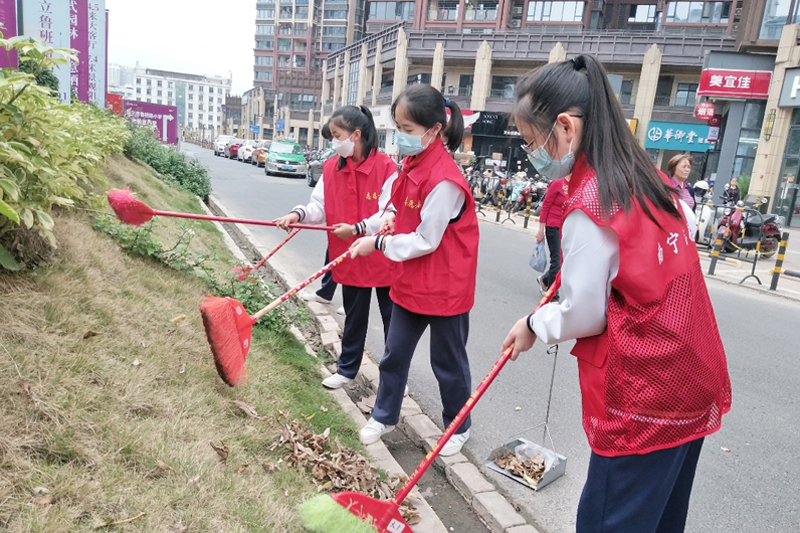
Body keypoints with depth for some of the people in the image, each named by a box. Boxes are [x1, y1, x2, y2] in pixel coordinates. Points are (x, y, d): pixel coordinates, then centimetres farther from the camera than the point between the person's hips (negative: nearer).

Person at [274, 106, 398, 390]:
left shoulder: (385, 167, -15)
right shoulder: (331, 168, 1)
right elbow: (320, 205, -3)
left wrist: (356, 229, -24)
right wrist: (298, 214, -22)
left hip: (383, 257, -4)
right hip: (351, 258, 4)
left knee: (392, 317, 11)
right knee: (354, 316, 18)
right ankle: (347, 369, 34)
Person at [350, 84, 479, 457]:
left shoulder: (444, 180, -25)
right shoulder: (412, 163, 2)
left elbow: (426, 241, -22)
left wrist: (378, 244, -16)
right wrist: (391, 218, 0)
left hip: (445, 286, -8)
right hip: (411, 281, 8)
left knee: (448, 361, 11)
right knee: (395, 352, 17)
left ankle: (458, 427, 34)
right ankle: (384, 415, 36)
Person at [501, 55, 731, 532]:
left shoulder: (589, 208, -21)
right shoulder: (652, 180, 5)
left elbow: (583, 316, -16)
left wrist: (535, 324, 3)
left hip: (640, 403, -9)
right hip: (692, 385, 9)